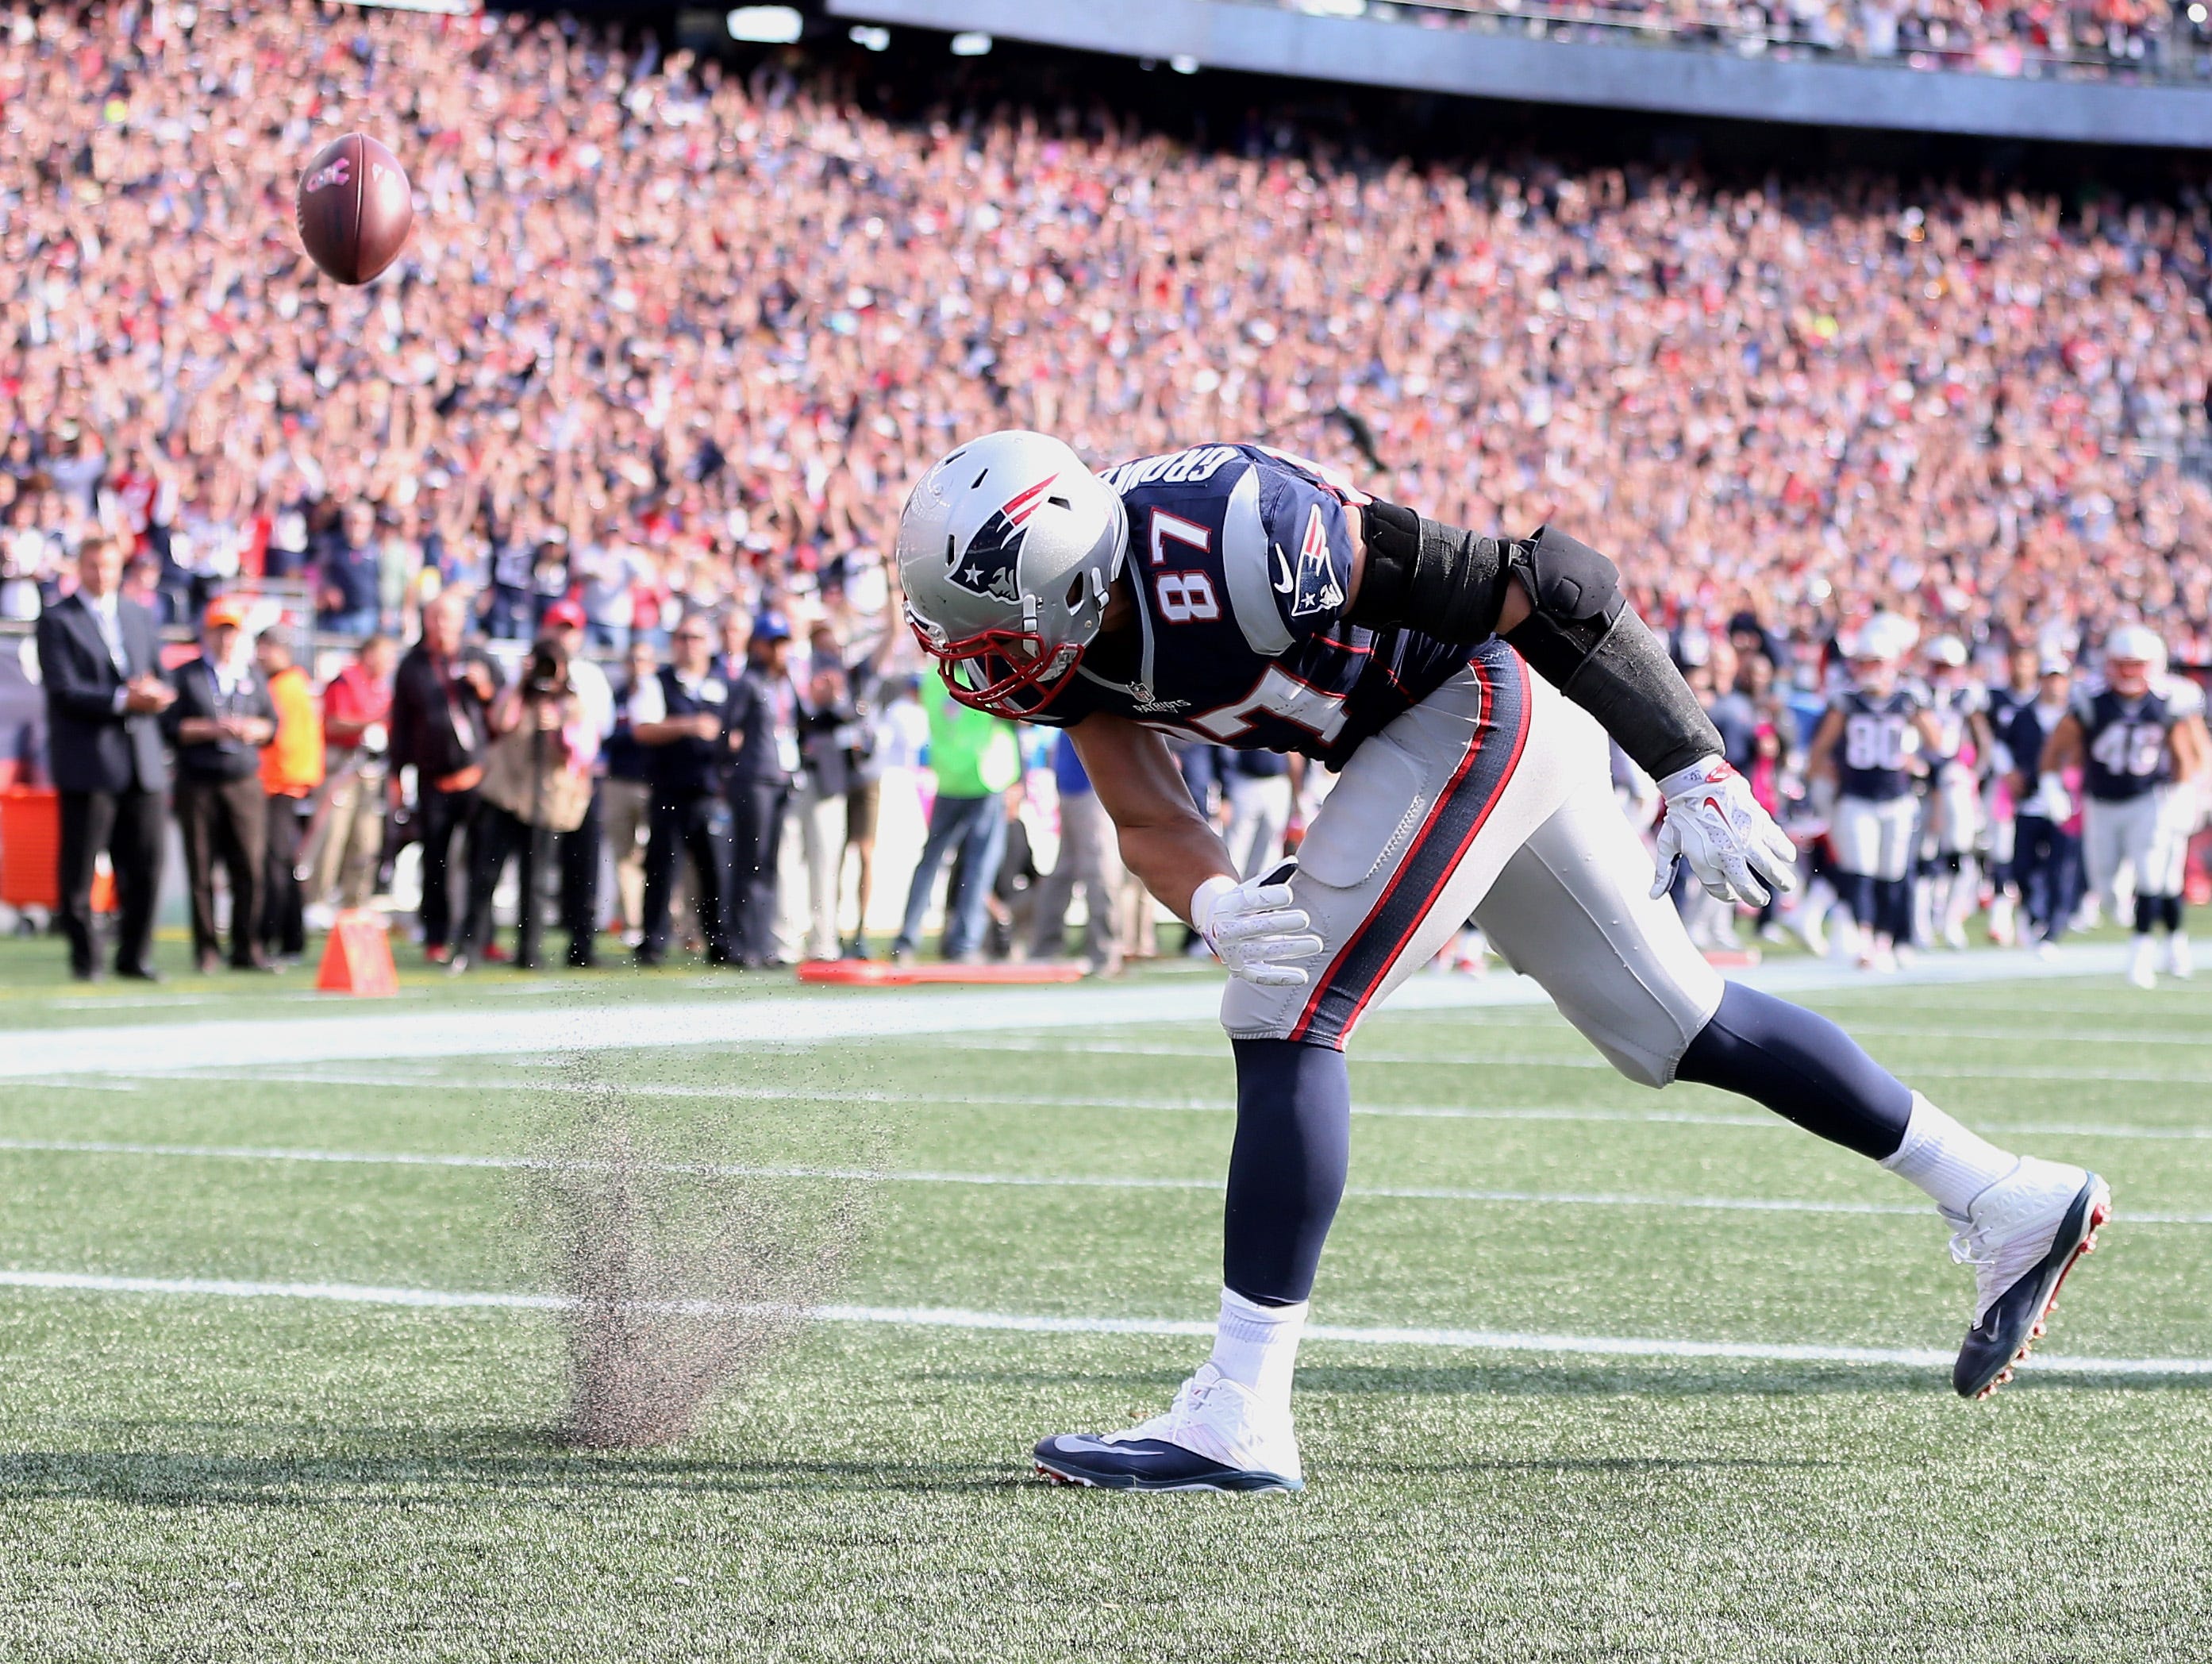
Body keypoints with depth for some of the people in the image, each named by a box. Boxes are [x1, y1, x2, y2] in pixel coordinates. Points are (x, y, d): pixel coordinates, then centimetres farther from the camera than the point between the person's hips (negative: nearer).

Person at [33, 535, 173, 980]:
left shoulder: (140, 617, 18)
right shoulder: (56, 621, 0)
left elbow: (162, 683, 18)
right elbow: (64, 691, -10)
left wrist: (155, 693, -7)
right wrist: (123, 700, -18)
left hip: (142, 761, 5)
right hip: (87, 763, -5)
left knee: (145, 864, 3)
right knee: (79, 868, -3)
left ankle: (134, 955, 12)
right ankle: (84, 957, 5)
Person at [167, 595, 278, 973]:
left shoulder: (253, 676, 16)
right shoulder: (186, 675, 5)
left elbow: (272, 723, 16)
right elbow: (171, 725, -3)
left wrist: (251, 729, -5)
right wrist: (211, 730, -12)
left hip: (245, 783, 2)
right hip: (197, 783, -2)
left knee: (249, 869, -5)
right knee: (201, 871, -2)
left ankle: (246, 949, 0)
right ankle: (207, 949, 3)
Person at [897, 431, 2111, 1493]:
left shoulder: (1233, 540, -33)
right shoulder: (1074, 615, -8)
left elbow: (1529, 589, -25)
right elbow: (1146, 818, -4)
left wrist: (1692, 775, -20)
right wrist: (1216, 907, -28)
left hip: (1487, 707, -9)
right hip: (1432, 738, 9)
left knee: (1285, 1021, -16)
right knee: (1672, 1022, 18)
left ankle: (1237, 1417, -15)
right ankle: (2009, 1204, 29)